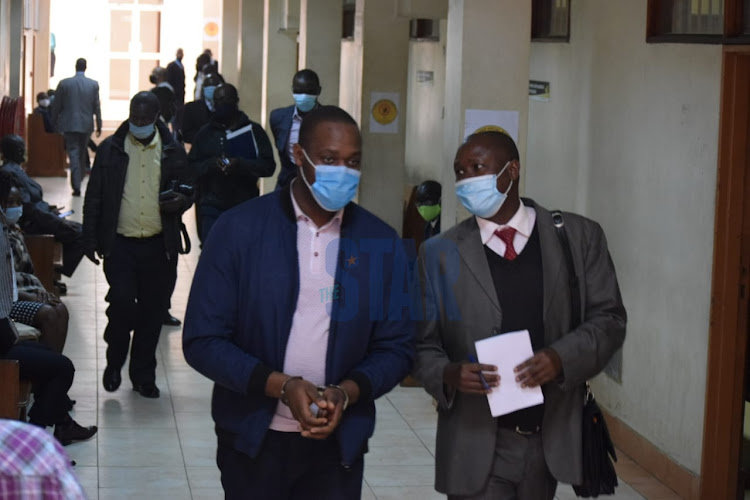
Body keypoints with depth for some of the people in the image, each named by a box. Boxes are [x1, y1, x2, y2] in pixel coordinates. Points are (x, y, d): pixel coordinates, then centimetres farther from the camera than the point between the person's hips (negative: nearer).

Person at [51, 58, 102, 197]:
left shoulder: (64, 83, -4)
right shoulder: (94, 84, -3)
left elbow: (56, 105, 1)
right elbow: (97, 107, -1)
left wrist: (55, 123, 14)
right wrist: (99, 125, 7)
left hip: (69, 124, -2)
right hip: (86, 124, 2)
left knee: (73, 153, -3)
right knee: (82, 153, 16)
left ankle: (76, 185, -15)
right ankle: (78, 181, 28)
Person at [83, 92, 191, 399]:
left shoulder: (173, 151, 4)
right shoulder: (111, 149, 2)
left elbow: (188, 189, 13)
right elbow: (93, 197, 4)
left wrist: (181, 200, -11)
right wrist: (90, 240, -2)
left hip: (159, 246, 2)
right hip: (120, 243, -2)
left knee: (152, 312, 6)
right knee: (122, 302, -14)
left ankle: (143, 374, 20)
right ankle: (114, 362, 12)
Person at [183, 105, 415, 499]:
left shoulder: (382, 243, -1)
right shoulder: (239, 229, -7)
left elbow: (396, 347, 3)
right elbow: (202, 341, -8)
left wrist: (346, 392, -15)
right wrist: (282, 385, -19)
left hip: (338, 443, 2)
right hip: (253, 439, -1)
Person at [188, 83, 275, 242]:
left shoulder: (253, 130, 5)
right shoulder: (205, 133, 11)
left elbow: (268, 166, -2)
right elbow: (192, 168, 7)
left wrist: (240, 164, -17)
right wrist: (211, 164, -13)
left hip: (246, 207, -1)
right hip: (213, 207, 1)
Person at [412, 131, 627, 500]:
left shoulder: (579, 237, 1)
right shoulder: (439, 253, 1)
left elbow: (608, 318, 1)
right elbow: (422, 343, 2)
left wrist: (562, 357, -17)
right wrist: (448, 374, -19)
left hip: (553, 438, 1)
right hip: (476, 442, -1)